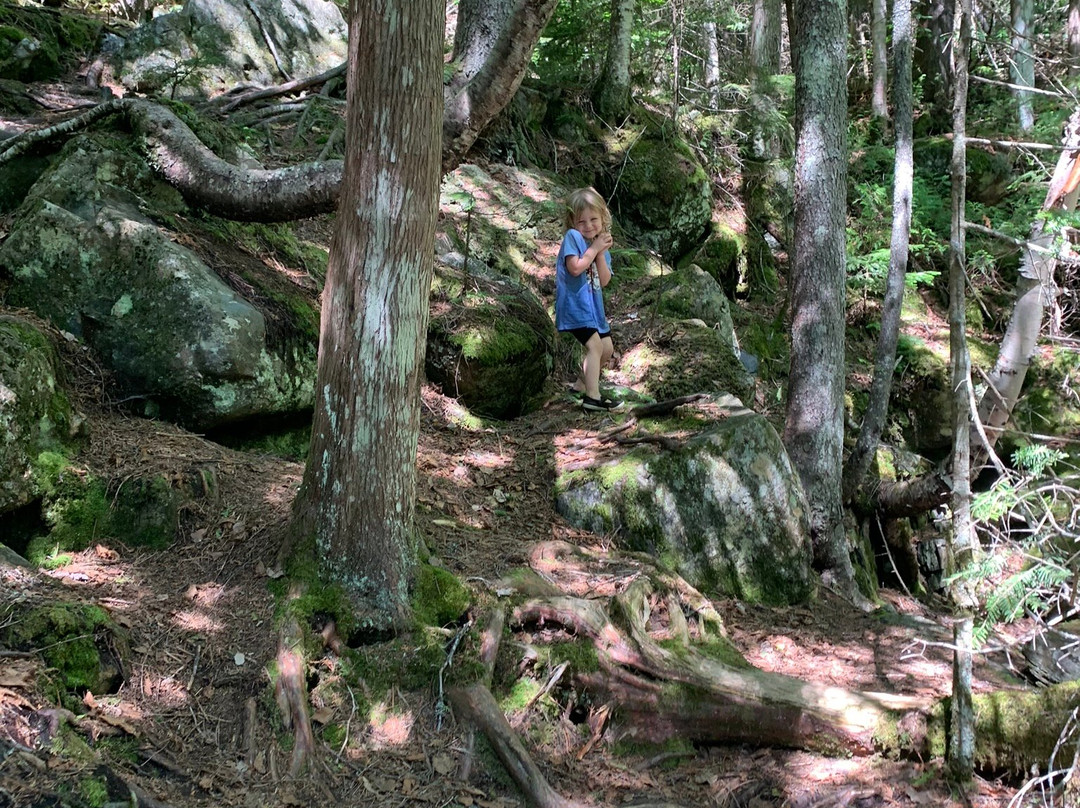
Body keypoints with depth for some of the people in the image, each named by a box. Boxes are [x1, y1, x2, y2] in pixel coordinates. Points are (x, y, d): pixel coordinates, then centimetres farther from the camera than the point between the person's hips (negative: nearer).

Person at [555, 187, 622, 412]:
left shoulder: (601, 243, 11)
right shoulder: (573, 237, -9)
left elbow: (604, 280, 0)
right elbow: (575, 268, -23)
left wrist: (601, 253, -10)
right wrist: (594, 249, -13)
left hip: (593, 304, 9)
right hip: (575, 303, -9)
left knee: (607, 348, 16)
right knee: (595, 345, -20)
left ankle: (582, 383, 32)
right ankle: (592, 398, -23)